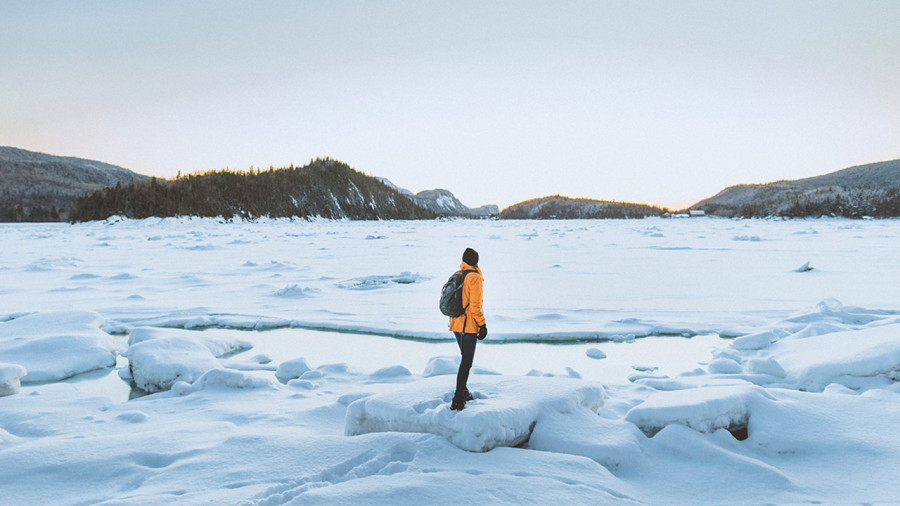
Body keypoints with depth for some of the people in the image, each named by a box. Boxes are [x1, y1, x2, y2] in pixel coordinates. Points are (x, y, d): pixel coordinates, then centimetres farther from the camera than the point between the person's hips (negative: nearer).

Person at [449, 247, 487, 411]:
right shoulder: (474, 278, -14)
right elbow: (475, 305, -18)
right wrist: (482, 325, -11)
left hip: (455, 324, 8)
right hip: (469, 326, -8)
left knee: (465, 358, 22)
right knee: (467, 362, -3)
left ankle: (463, 391, 30)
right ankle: (458, 400, -4)